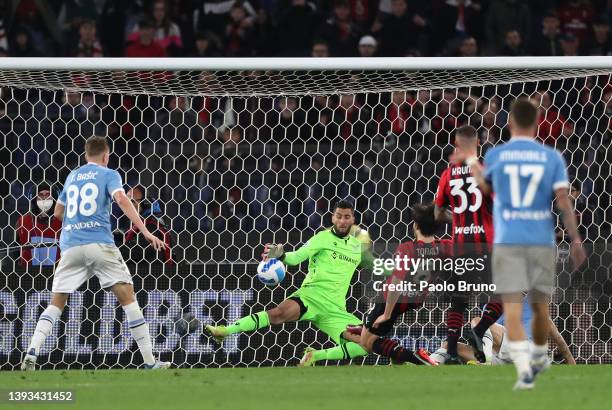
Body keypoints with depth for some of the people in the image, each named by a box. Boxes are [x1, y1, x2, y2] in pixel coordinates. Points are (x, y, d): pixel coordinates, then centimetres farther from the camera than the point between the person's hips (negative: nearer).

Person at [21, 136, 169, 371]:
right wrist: (146, 232, -18)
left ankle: (31, 354, -9)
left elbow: (58, 212, 32)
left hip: (70, 246, 4)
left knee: (56, 304, 10)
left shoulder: (72, 177, 22)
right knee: (127, 297, -1)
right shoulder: (108, 175, 7)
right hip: (100, 243, -4)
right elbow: (121, 199, -12)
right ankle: (149, 362, -7)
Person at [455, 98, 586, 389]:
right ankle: (539, 357, 38)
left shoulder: (495, 156, 1)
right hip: (542, 241, 2)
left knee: (512, 308, -7)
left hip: (508, 242, -2)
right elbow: (563, 201, -6)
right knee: (540, 305, 19)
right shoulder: (552, 158, 1)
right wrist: (576, 240, -1)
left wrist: (472, 163, 41)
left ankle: (524, 368, -24)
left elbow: (486, 187, 21)